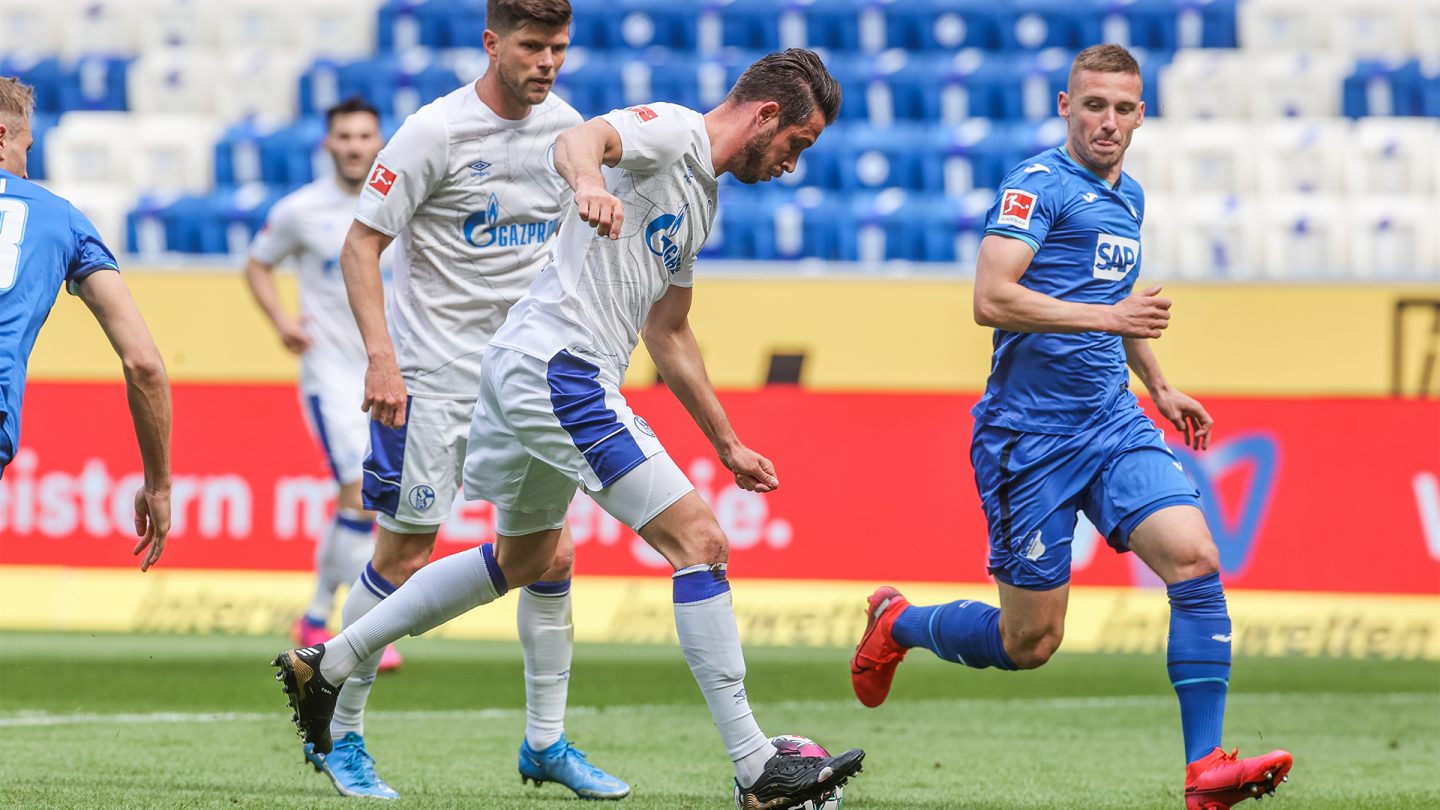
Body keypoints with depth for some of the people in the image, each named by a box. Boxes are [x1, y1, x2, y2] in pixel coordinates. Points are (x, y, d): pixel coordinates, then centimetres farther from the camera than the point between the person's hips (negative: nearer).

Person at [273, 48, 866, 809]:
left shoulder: (701, 200, 21)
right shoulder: (671, 131, -8)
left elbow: (669, 334, 30)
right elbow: (577, 139, -30)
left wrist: (728, 445, 31)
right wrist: (589, 183, -53)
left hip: (526, 373, 11)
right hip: (559, 366, -11)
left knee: (522, 558, 27)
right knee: (699, 541, -12)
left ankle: (324, 664, 34)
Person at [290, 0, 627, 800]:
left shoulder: (563, 125, 5)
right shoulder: (436, 132, -13)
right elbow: (361, 245, -12)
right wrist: (381, 358, -21)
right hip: (433, 378, -6)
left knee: (550, 556, 3)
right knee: (403, 557, -2)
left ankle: (546, 741, 14)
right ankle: (339, 735, 11)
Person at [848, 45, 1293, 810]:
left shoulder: (1127, 197, 15)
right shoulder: (1039, 185, -11)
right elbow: (992, 299, -24)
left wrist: (1158, 385, 30)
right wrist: (1108, 318, -27)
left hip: (1113, 425, 7)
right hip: (1030, 432, -7)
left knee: (1196, 559, -16)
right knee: (1029, 644, 0)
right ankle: (895, 622, 30)